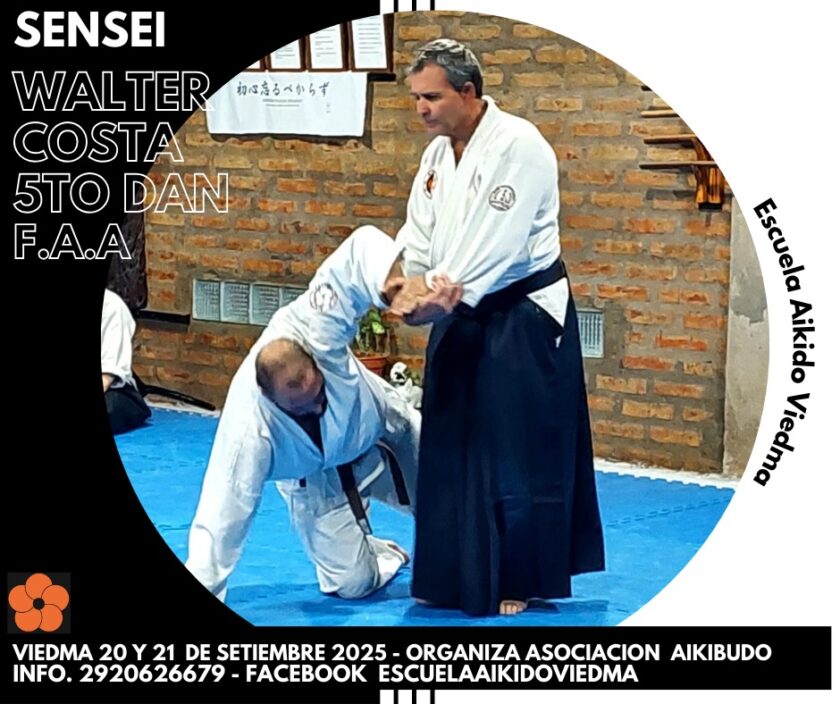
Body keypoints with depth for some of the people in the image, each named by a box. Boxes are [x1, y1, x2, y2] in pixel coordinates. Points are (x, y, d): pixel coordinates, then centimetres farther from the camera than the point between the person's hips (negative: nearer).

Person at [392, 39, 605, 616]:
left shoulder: (518, 146, -17)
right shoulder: (438, 155, 9)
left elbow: (499, 243, -23)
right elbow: (419, 238, 7)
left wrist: (442, 298, -22)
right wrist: (413, 287, -13)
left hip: (523, 321, -8)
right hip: (464, 320, 8)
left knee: (520, 455, -3)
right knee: (450, 447, 12)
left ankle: (520, 580, 9)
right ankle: (455, 575, 24)